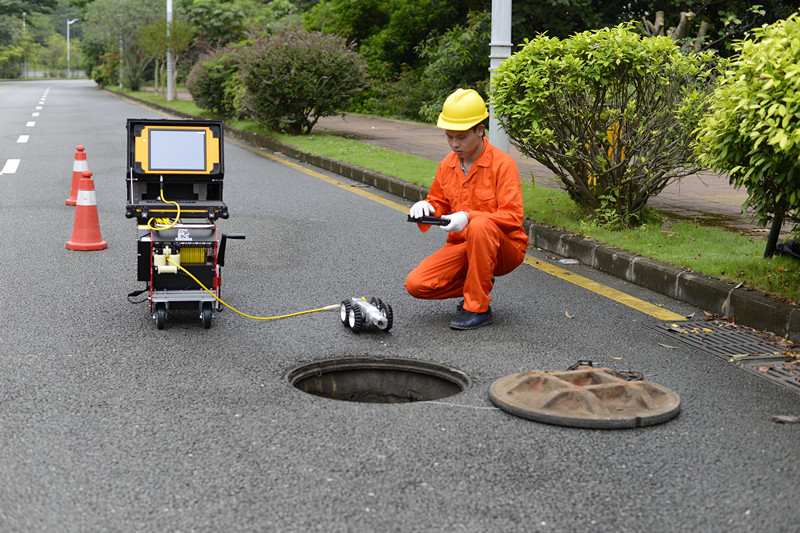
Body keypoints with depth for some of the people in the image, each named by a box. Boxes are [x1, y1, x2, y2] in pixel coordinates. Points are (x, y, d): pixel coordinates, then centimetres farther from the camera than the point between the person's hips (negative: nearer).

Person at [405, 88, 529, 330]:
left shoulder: (502, 163, -14)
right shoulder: (448, 165, 5)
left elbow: (513, 217, -21)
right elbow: (438, 204, 16)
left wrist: (469, 217, -33)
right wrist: (425, 207, -10)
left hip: (505, 249, -5)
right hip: (460, 246, 5)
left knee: (480, 226, -40)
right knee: (416, 284, -16)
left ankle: (478, 308, -25)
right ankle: (477, 285, 9)